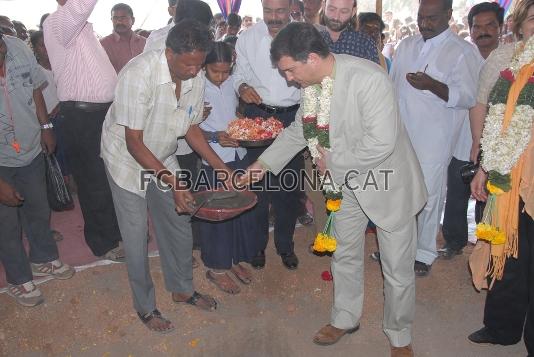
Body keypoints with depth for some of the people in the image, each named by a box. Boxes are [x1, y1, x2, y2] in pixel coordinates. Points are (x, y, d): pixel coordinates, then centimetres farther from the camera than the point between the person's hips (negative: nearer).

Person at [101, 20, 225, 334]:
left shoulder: (197, 78, -14)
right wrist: (170, 179, -38)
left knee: (180, 226, 11)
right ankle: (145, 306, 22)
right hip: (127, 159, -5)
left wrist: (222, 168, -8)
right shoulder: (139, 74, -32)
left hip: (163, 159, 5)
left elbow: (192, 128, 0)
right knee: (137, 237, 1)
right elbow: (134, 142, -29)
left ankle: (182, 289, 34)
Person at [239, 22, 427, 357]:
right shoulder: (311, 83, -7)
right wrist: (261, 164, 4)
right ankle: (345, 318, 44)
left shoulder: (368, 79, -30)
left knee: (398, 269, 9)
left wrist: (332, 160, -20)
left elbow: (380, 144, -33)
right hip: (347, 182, 7)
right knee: (345, 255, 21)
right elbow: (298, 131, 8)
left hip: (388, 182, -6)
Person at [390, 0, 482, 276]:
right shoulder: (407, 45, 10)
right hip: (400, 137, 5)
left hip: (433, 142, -5)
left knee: (428, 198, 3)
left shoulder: (462, 52, -7)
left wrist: (432, 85, -28)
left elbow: (468, 97, -13)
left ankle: (424, 252, 21)